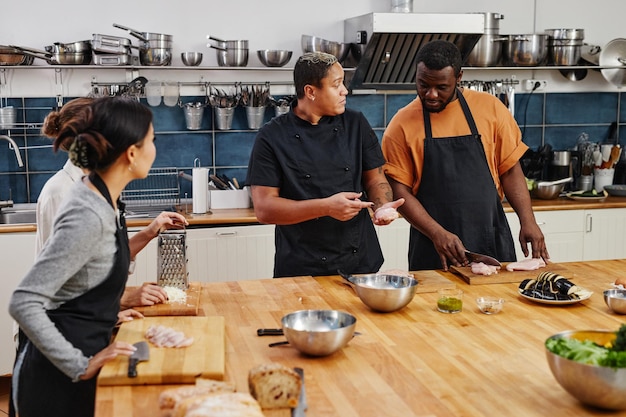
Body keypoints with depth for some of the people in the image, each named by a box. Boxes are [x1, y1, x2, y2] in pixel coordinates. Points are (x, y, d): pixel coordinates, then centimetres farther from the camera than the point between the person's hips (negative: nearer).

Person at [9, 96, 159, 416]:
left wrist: (107, 314, 11)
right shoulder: (89, 216, -26)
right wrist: (81, 366, -26)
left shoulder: (101, 198, 1)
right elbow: (23, 303, -28)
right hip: (59, 377, -8)